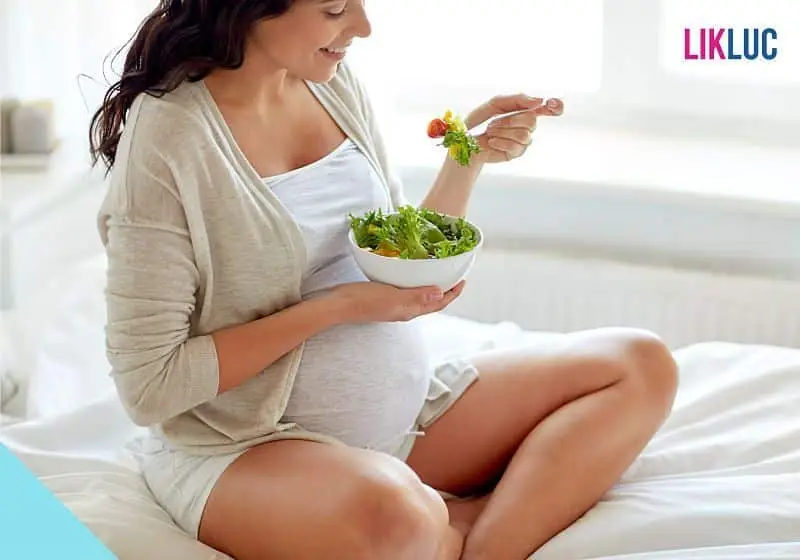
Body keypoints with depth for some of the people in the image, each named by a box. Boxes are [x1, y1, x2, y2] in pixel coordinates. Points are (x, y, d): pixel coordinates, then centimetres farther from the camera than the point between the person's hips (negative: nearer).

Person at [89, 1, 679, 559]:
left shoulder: (334, 80, 4)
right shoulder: (167, 136, -17)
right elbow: (148, 386, -17)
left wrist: (469, 157, -4)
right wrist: (334, 308, -20)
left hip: (403, 405, 8)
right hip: (246, 448, -7)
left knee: (641, 365, -2)